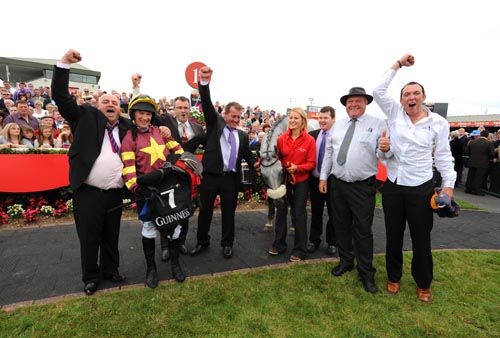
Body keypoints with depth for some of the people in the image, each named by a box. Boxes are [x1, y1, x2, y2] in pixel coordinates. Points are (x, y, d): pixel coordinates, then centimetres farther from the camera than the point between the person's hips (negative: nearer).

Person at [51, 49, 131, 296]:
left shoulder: (125, 126, 10)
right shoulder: (86, 116, 3)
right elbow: (61, 96, -3)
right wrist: (64, 63, -12)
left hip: (115, 193, 3)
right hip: (87, 193, -3)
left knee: (111, 237, 17)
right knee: (89, 239, 10)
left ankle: (110, 270, 36)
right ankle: (91, 276, 30)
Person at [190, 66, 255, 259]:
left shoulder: (242, 135, 13)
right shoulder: (215, 123, 4)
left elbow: (247, 155, 14)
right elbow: (207, 105, -11)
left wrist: (255, 164, -5)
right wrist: (204, 82, -25)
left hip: (231, 178, 2)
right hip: (210, 175, -2)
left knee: (229, 212, 11)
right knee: (205, 211, 10)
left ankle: (227, 244, 29)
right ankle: (202, 242, 30)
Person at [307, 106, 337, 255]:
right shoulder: (313, 135, 3)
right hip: (315, 179, 4)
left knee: (333, 213, 12)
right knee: (315, 212, 16)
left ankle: (331, 242, 29)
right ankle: (314, 240, 31)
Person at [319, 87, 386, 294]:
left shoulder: (377, 124, -2)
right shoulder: (338, 125, 11)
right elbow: (328, 152, 11)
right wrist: (323, 177, 8)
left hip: (363, 186, -4)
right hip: (337, 184, 5)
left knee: (363, 230, 4)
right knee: (341, 226, 16)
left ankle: (366, 273, 22)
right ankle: (345, 261, 36)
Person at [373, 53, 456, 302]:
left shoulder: (438, 123, -1)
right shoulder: (395, 113, 3)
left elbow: (443, 156, 1)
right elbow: (378, 91, -3)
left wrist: (448, 184, -6)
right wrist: (398, 64, 0)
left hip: (421, 189, -1)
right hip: (392, 186, 2)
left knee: (421, 239, 9)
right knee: (393, 236, 14)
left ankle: (423, 284, 32)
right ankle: (393, 277, 34)